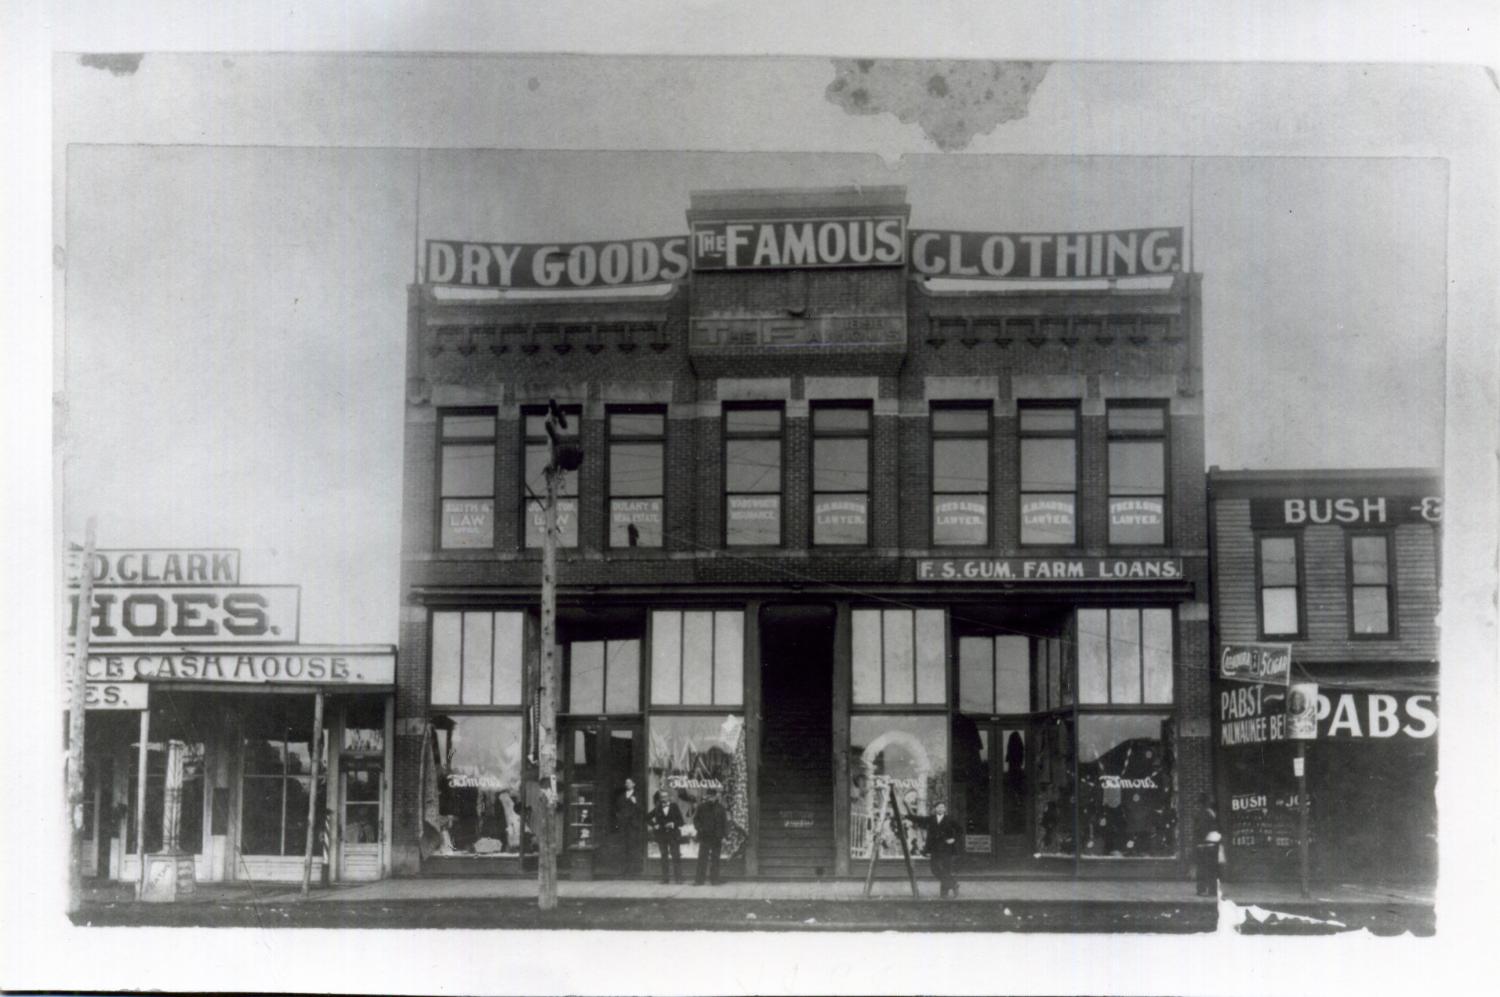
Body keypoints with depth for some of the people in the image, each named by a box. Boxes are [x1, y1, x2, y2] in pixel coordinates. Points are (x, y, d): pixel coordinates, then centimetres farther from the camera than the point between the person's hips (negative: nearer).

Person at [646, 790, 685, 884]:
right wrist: (654, 825, 0)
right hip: (662, 836, 2)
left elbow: (680, 820, 2)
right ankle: (664, 878, 8)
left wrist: (674, 824, -14)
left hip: (673, 835, -2)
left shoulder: (674, 807, 3)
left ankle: (678, 878, -6)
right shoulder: (657, 809, 6)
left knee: (676, 857, -7)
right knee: (664, 857, 5)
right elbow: (648, 818, 13)